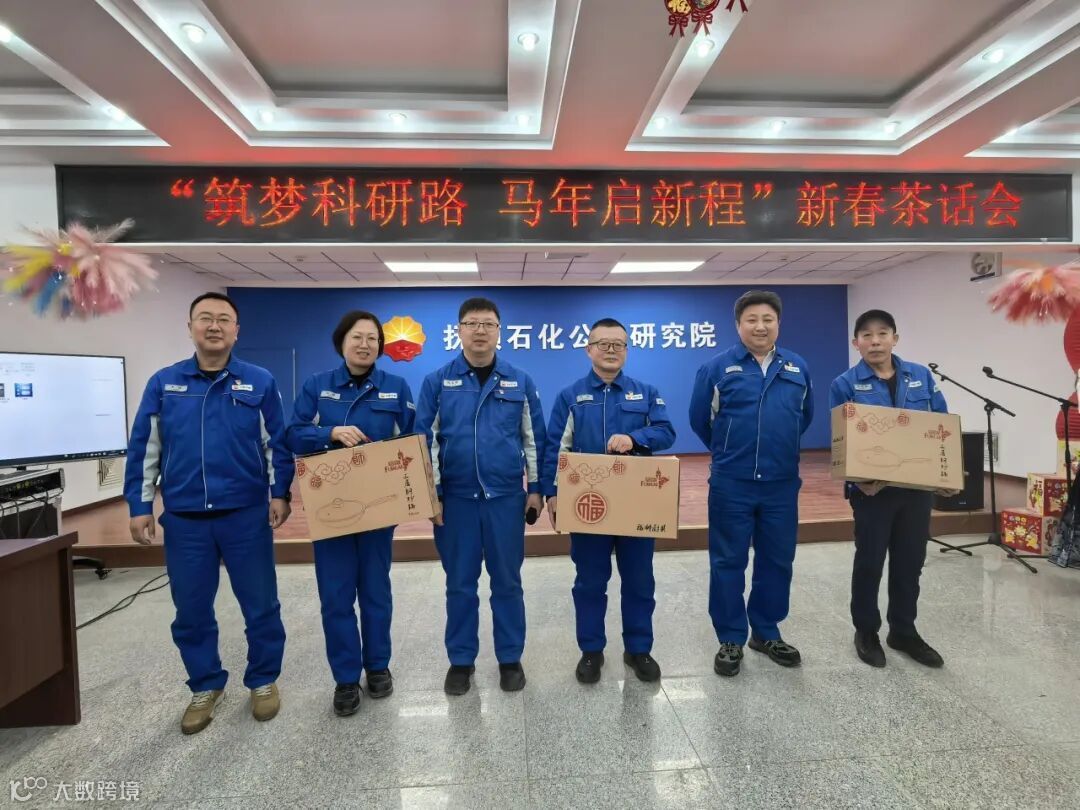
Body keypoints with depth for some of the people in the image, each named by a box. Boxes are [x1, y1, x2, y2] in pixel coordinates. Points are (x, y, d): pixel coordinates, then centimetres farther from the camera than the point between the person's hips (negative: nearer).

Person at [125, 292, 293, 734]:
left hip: (247, 515, -2)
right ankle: (206, 686, 34)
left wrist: (279, 493, -6)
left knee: (261, 604, 8)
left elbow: (277, 443, 1)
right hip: (184, 518, 2)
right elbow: (144, 448, 7)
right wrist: (139, 505, 4)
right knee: (191, 610, 14)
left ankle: (264, 681, 29)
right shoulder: (163, 383, 5)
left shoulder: (260, 382, -1)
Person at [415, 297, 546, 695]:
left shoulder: (520, 382, 3)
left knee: (507, 581, 11)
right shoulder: (436, 382, 0)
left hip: (506, 497, 0)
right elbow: (424, 440, 1)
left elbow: (534, 438, 6)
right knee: (460, 583, 12)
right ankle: (461, 660, 29)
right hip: (455, 498, 0)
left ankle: (510, 658, 28)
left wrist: (535, 488, 3)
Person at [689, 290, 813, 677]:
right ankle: (731, 640, 20)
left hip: (782, 484, 4)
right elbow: (699, 420, 3)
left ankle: (767, 633, 32)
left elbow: (806, 416, 19)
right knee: (728, 562, 5)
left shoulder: (797, 368, 7)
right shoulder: (717, 367, -5)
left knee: (777, 560, 13)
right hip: (731, 484, -3)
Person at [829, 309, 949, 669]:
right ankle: (866, 632, 26)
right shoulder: (845, 384, -7)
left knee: (910, 561, 14)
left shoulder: (921, 376, 4)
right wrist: (859, 480, -20)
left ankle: (904, 631, 32)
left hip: (917, 488, 4)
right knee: (869, 561, 8)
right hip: (872, 488, -3)